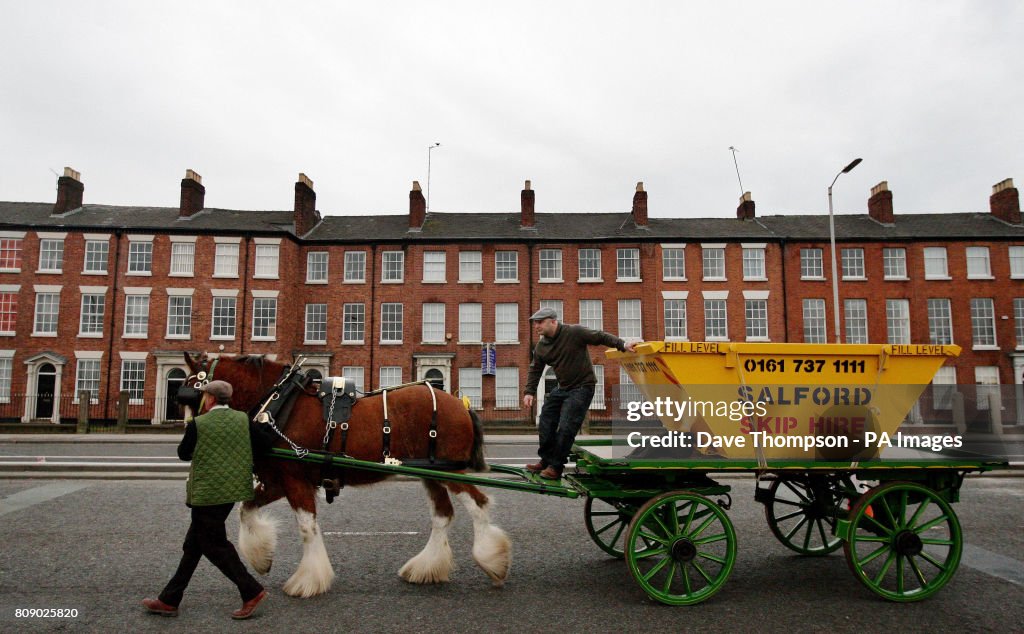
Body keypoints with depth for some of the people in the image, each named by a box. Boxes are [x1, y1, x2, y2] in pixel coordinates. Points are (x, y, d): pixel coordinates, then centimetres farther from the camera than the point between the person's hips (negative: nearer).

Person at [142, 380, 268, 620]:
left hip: (207, 493, -7)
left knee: (214, 545, 3)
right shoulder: (243, 419, 0)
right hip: (232, 490, 7)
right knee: (193, 544, 16)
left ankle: (252, 591, 1)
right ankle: (169, 600, 25)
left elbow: (184, 453, 1)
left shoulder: (198, 424, -13)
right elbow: (254, 449, 5)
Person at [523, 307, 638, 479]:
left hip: (582, 388, -7)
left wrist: (622, 345, -24)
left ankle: (556, 467, 0)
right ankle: (546, 460, 23)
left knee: (565, 428, -13)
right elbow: (535, 370, 10)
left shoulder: (574, 332, -17)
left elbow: (601, 337, -14)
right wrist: (529, 391, -1)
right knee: (546, 423, 6)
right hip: (562, 388, 7)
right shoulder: (540, 347, 3)